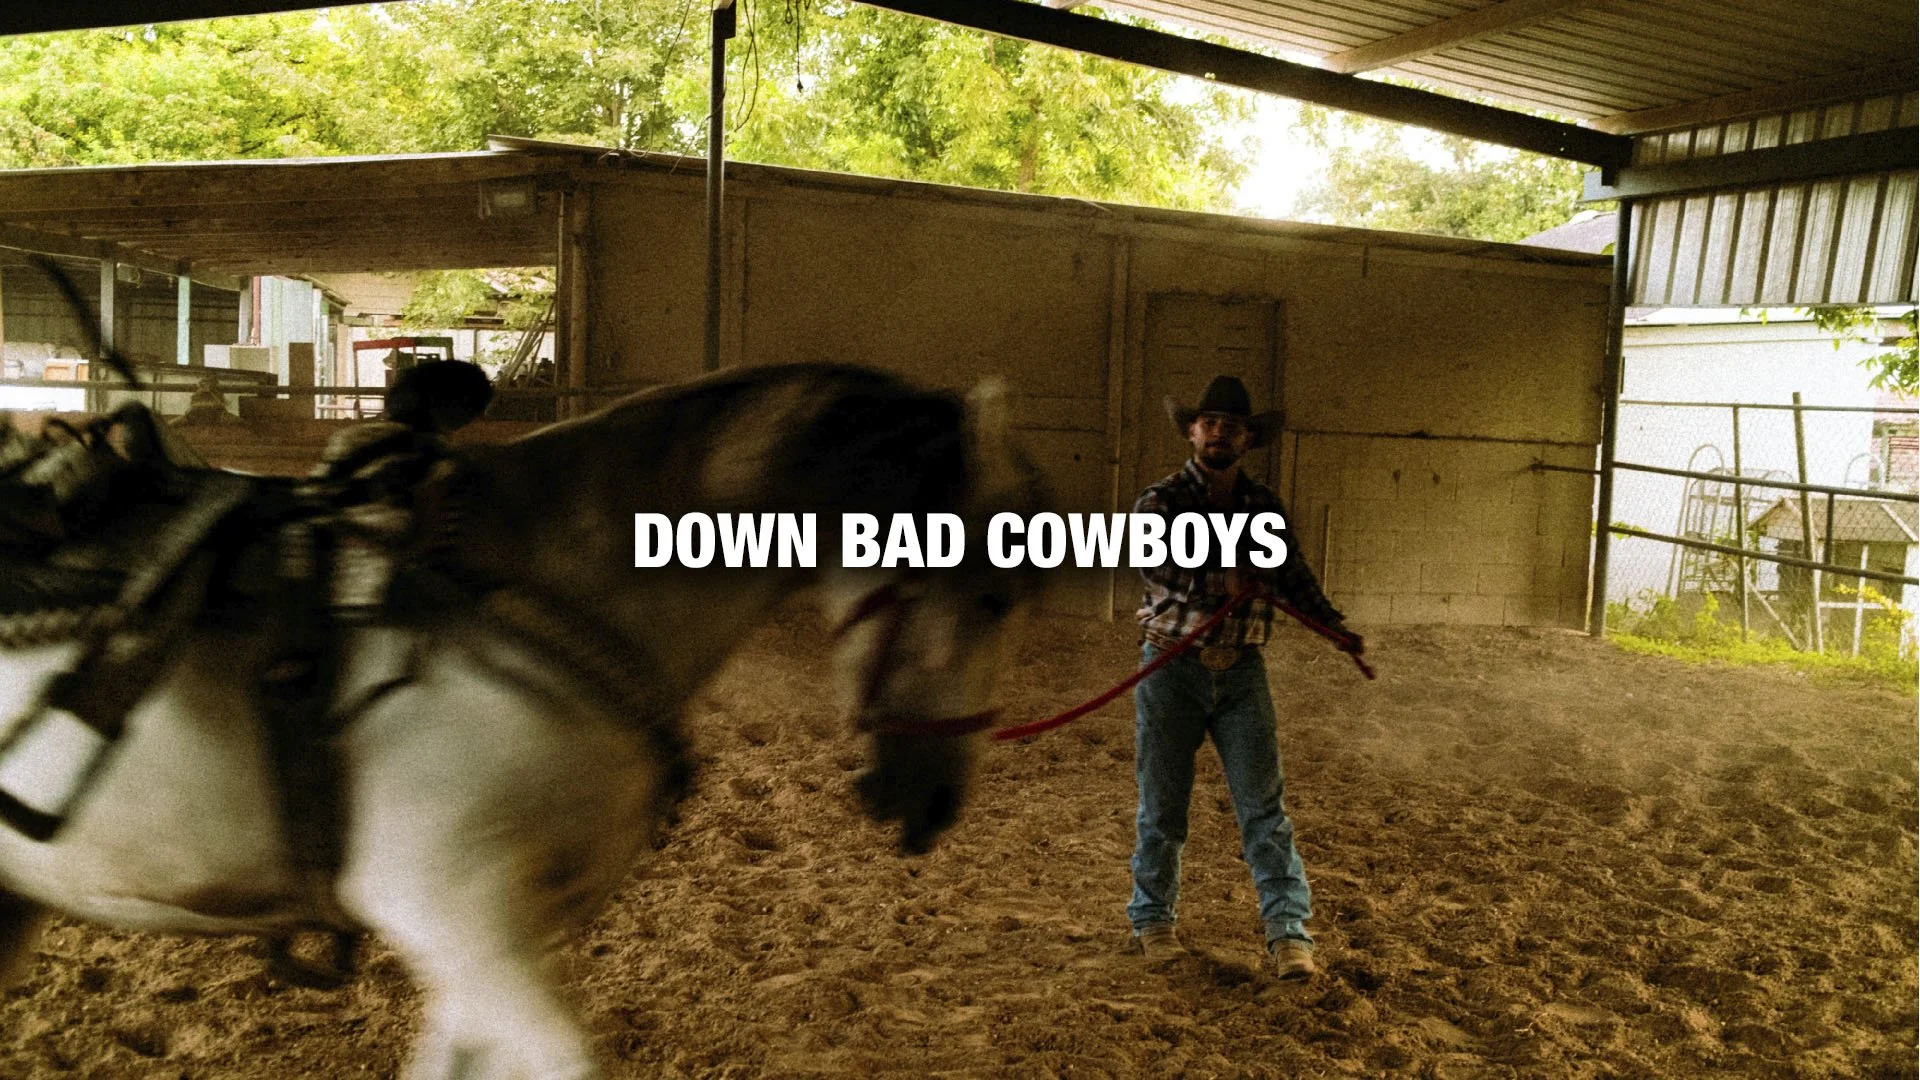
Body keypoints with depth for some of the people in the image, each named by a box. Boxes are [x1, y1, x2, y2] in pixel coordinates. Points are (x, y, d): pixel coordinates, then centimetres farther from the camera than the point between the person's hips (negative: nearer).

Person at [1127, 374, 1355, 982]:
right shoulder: (1163, 500, -5)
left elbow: (1295, 578, 10)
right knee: (1163, 805, 8)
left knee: (1263, 803, 0)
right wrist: (1220, 578, -34)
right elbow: (1150, 559, -22)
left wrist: (1334, 625, -6)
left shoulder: (1264, 508, 7)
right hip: (1172, 669, -2)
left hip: (1242, 673, 3)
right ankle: (1152, 919, 25)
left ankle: (1288, 930, 6)